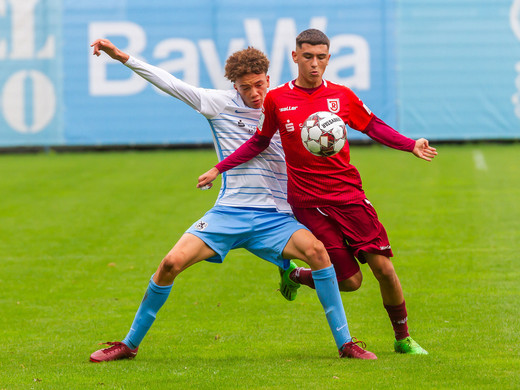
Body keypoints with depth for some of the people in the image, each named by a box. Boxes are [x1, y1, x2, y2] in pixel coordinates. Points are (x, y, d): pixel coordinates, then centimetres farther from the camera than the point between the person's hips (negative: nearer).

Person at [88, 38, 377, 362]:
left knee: (316, 250, -27)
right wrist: (121, 56, 0)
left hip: (274, 217, 0)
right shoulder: (220, 103, 4)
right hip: (228, 213, 0)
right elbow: (169, 83, 3)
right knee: (172, 263, -14)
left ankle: (345, 343, -17)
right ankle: (130, 344, 5)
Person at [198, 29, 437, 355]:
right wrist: (220, 168, 11)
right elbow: (260, 141, 14)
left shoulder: (342, 96, 3)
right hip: (309, 203, -2)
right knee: (350, 281, -6)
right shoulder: (276, 100, 0)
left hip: (348, 194, 2)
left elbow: (374, 127, 13)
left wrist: (411, 145, -1)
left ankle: (403, 338, 14)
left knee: (383, 267, -5)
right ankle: (293, 275, 25)